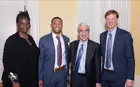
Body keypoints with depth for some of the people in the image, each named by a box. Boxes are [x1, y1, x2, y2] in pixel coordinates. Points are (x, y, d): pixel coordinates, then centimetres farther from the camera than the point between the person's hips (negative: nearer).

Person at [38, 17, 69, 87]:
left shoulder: (66, 39, 4)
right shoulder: (43, 40, -7)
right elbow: (40, 60, -5)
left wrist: (67, 72, 11)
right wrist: (40, 78, -6)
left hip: (63, 74, 3)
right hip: (49, 74, -3)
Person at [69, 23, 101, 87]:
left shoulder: (95, 46, -8)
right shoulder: (72, 45, 1)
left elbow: (97, 65, -6)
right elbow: (69, 60, 10)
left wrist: (98, 82, -5)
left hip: (88, 79, -2)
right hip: (75, 78, 2)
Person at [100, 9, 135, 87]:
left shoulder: (125, 35, -9)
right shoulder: (102, 35, 6)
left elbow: (130, 58, -8)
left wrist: (130, 78, -12)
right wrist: (100, 73, 9)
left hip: (119, 75, -4)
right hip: (105, 74, 4)